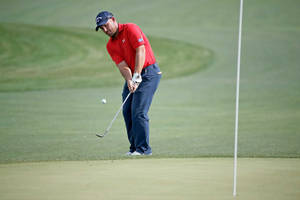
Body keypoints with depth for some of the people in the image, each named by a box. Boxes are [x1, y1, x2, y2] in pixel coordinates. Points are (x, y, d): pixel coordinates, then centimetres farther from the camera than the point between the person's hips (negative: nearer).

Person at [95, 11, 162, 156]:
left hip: (148, 72, -8)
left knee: (138, 111, -15)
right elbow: (122, 65, -3)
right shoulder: (110, 45, 9)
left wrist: (137, 76, -25)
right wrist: (129, 81, -23)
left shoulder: (130, 29, -10)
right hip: (133, 78, 8)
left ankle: (143, 148, -13)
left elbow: (141, 51, -19)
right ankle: (134, 147, 11)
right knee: (127, 111, 3)